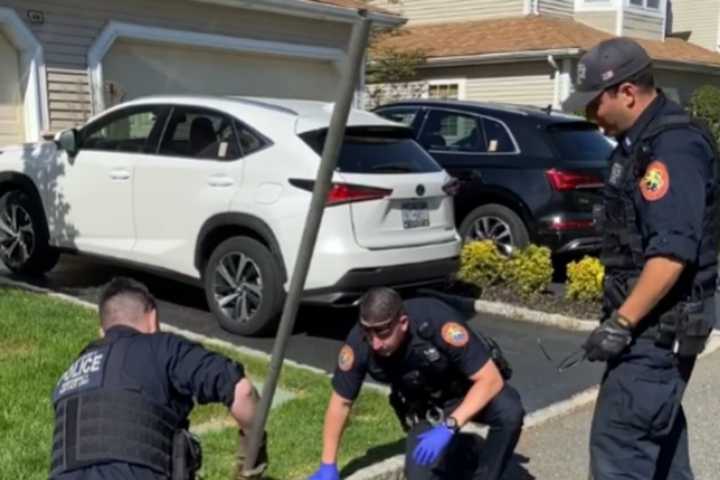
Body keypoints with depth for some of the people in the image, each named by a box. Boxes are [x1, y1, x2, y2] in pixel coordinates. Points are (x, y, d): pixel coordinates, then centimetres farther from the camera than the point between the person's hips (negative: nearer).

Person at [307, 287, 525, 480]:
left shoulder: (437, 321, -37)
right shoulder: (359, 343, -27)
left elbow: (491, 379, -33)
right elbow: (341, 402, -11)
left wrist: (449, 426, -43)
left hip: (468, 389, -2)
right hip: (425, 404, 3)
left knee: (509, 411, -33)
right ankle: (462, 452, 15)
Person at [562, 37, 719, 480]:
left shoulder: (673, 146, -20)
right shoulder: (644, 141, 13)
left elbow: (672, 252, -28)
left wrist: (620, 324, -26)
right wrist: (622, 316, 21)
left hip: (661, 322, -10)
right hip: (654, 318, 10)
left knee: (617, 442, -8)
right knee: (658, 430, 20)